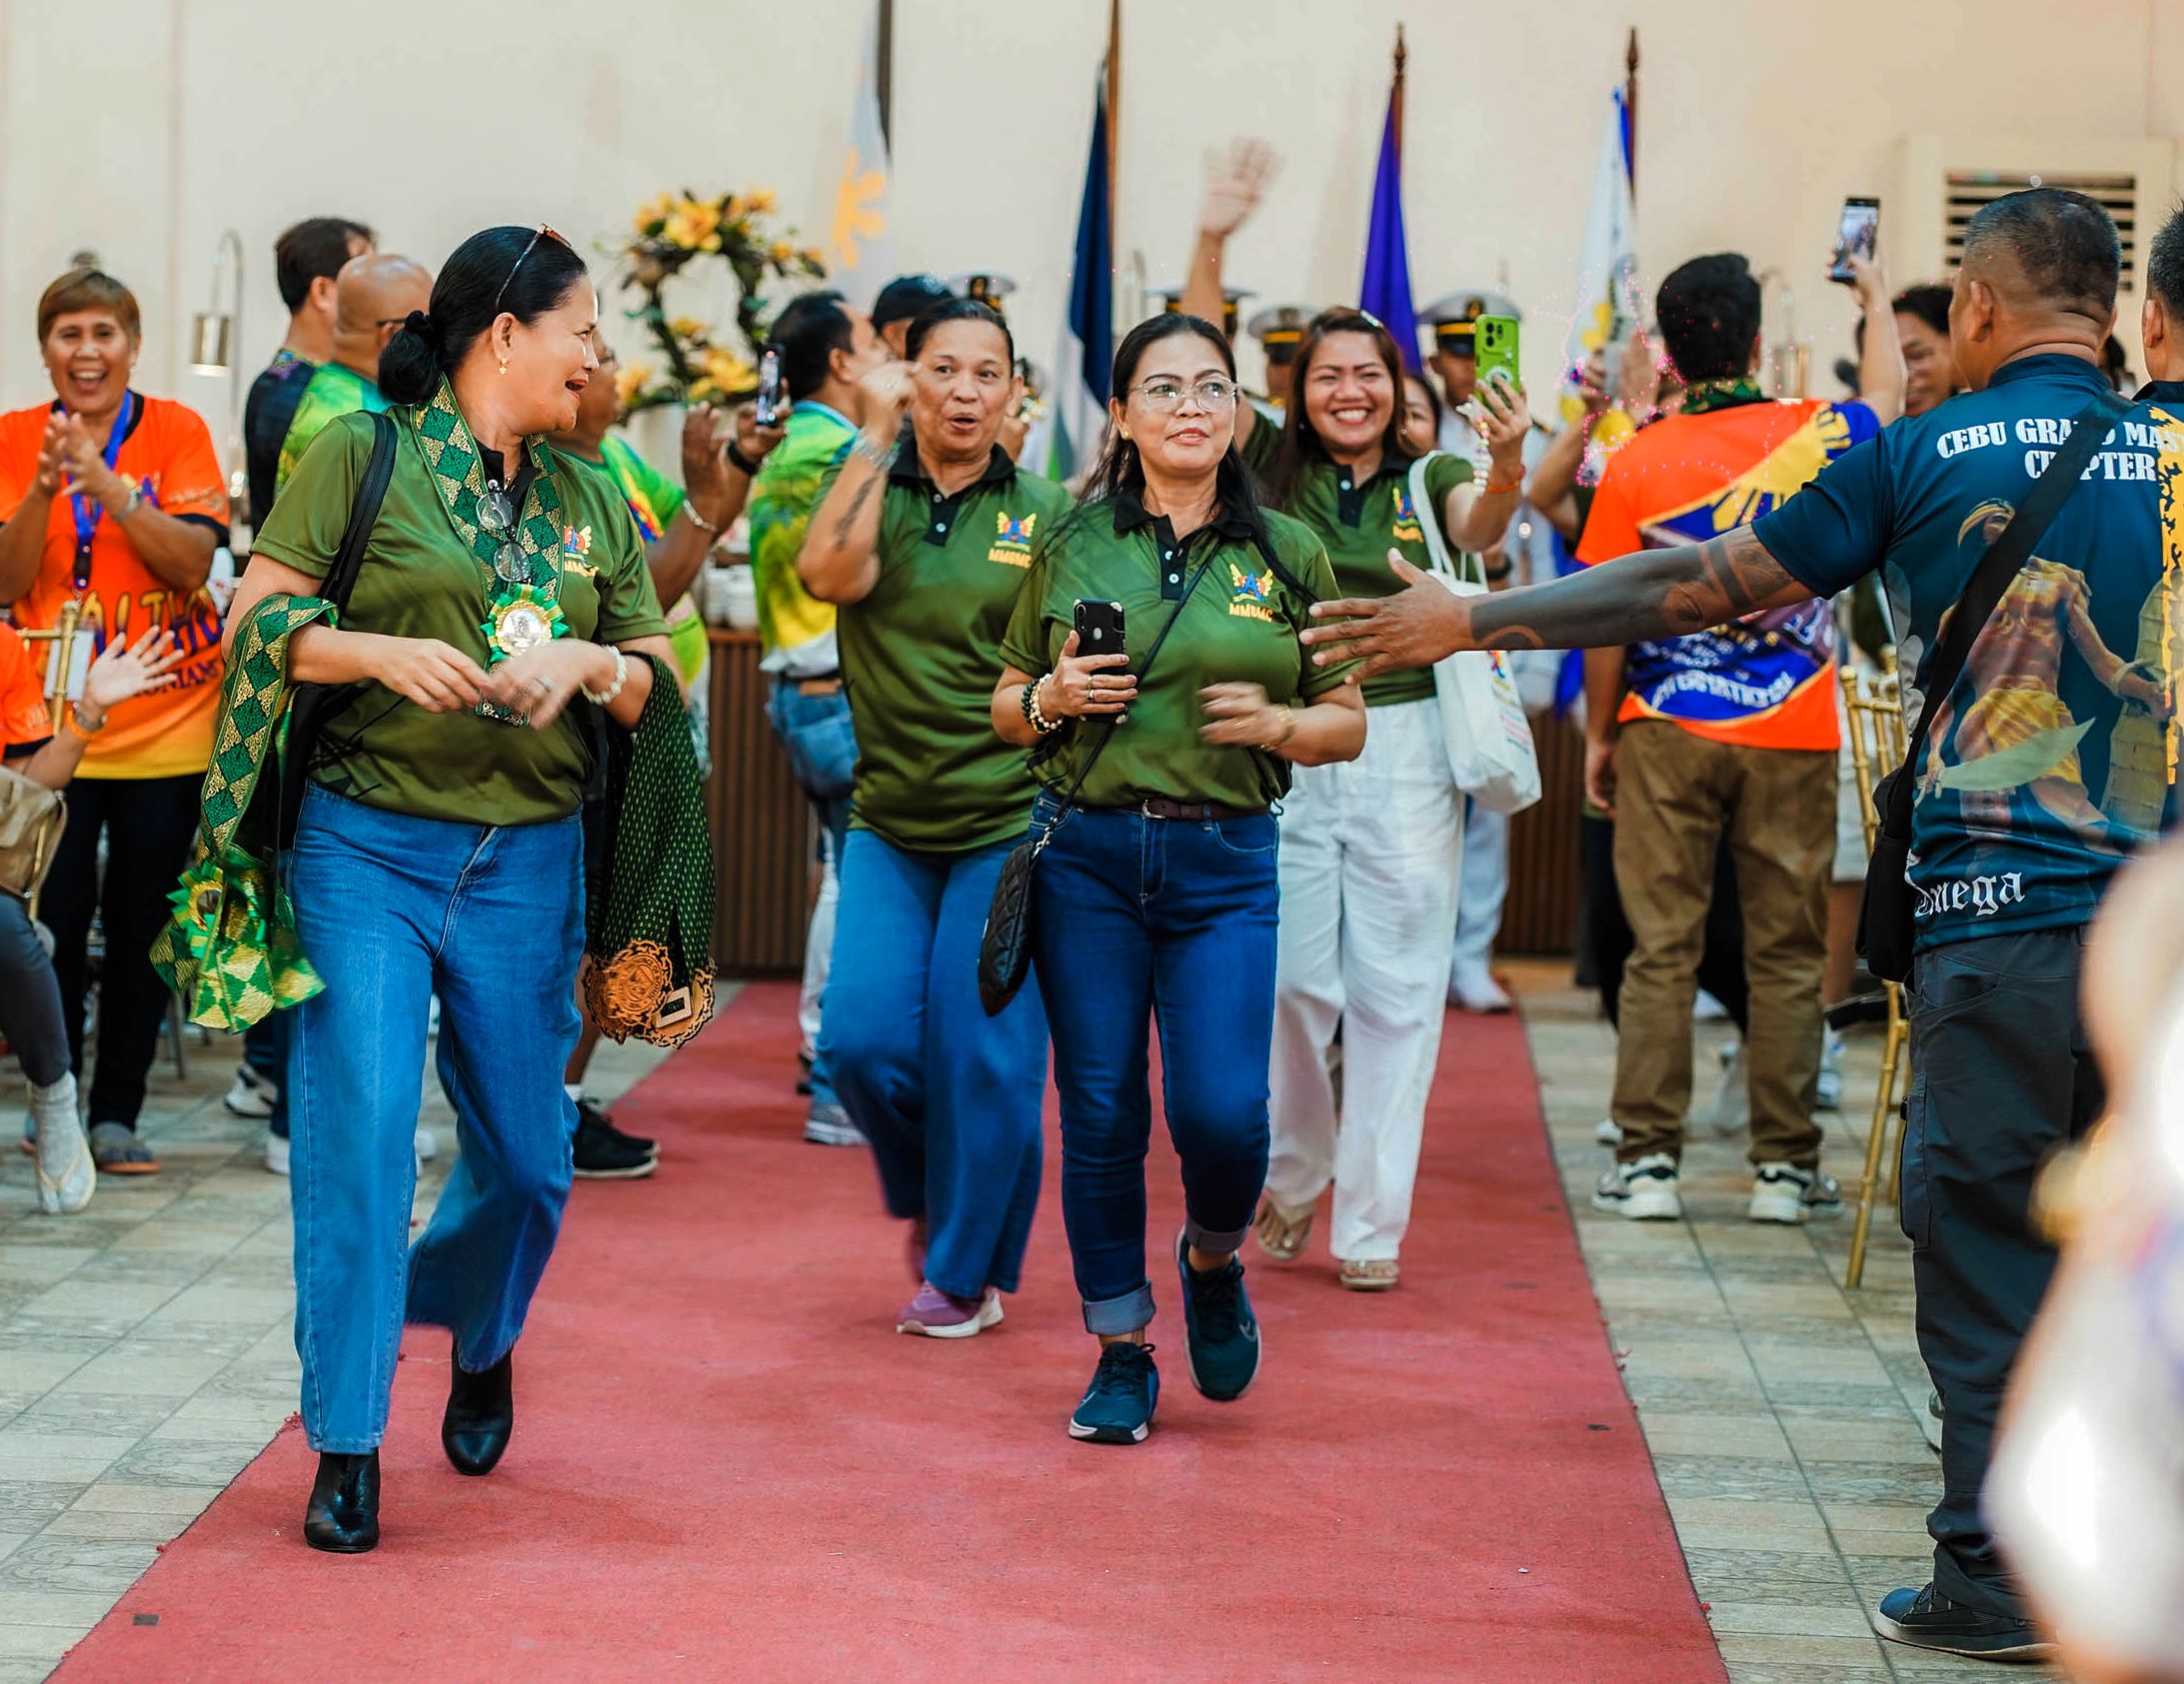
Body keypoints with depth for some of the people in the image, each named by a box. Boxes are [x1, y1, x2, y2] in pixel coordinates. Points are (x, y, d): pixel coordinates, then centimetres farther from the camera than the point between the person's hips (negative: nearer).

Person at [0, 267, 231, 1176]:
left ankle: (117, 1111, 13)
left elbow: (193, 561, -13)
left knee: (142, 923, 3)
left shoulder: (177, 431, -2)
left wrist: (105, 486, -24)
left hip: (165, 720, 0)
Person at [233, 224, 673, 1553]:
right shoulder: (363, 455, -1)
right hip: (365, 846, -4)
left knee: (527, 1156, 9)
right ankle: (348, 1443, -3)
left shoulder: (591, 505, 14)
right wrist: (381, 653, -18)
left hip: (527, 866, 4)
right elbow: (252, 621, -3)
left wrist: (586, 663, -7)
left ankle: (477, 1338, 40)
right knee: (359, 1131, -12)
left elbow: (657, 688, 15)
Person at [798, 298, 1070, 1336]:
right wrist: (876, 433, -14)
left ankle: (963, 1272, 15)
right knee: (862, 1037, -7)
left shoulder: (1048, 516, 3)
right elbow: (827, 572, -17)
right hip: (889, 822, 2)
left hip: (1009, 824, -1)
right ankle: (926, 1195, 23)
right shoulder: (869, 493, 5)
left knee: (985, 1056, -2)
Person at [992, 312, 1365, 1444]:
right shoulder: (1071, 546, 6)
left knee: (1221, 1112, -11)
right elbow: (1005, 707, 14)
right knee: (1101, 1114, 2)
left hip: (1226, 863, -1)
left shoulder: (1287, 554, 5)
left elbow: (1349, 723, 10)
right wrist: (1054, 698, -7)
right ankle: (1121, 1351, 17)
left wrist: (1278, 722, -10)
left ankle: (1214, 1261, 22)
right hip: (1087, 853, 1)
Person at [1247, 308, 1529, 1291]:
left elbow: (1480, 530, -17)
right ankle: (1289, 1181, 25)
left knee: (1396, 989, 1)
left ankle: (1370, 1226, 8)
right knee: (1289, 980, 2)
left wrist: (1508, 467, -40)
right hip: (1288, 751, 0)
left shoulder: (1428, 479, 4)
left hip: (1406, 749, 0)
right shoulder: (1272, 471, 5)